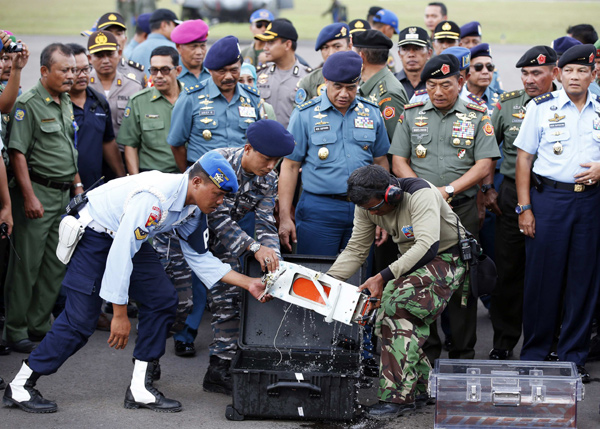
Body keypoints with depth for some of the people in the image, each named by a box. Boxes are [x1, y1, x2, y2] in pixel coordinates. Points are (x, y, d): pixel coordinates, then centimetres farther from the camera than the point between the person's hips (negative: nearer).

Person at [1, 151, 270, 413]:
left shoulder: (193, 209, -5)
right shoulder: (153, 198, -35)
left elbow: (199, 257, 6)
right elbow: (121, 254, -34)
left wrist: (247, 283, -2)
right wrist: (120, 314, -30)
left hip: (131, 237, 9)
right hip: (92, 234, -9)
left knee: (162, 299, -3)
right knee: (80, 318, -13)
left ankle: (140, 389, 2)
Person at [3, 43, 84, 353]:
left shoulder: (66, 103, 14)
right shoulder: (28, 104, -13)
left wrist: (77, 184, 18)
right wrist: (29, 197, -21)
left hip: (63, 194, 8)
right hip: (37, 192, -8)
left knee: (56, 264, 10)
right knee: (27, 264, -5)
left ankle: (39, 324, 19)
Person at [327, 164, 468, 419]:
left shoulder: (420, 194, -28)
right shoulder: (367, 206, -6)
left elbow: (427, 246, -36)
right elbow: (355, 250, 1)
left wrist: (383, 277, -41)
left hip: (448, 257, -8)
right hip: (413, 261, 8)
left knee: (398, 303, -27)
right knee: (386, 322, -8)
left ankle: (399, 396, -26)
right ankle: (421, 389, 9)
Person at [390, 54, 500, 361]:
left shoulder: (477, 117, 5)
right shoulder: (412, 114, 9)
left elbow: (483, 165, -1)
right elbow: (398, 162, 6)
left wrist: (449, 190, -14)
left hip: (463, 210, -1)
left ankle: (463, 355, 7)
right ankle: (425, 353, 9)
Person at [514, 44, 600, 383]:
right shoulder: (542, 108, 3)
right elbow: (524, 158, 3)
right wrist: (524, 208, -4)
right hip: (549, 198, -2)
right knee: (542, 276, 0)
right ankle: (534, 355, 11)